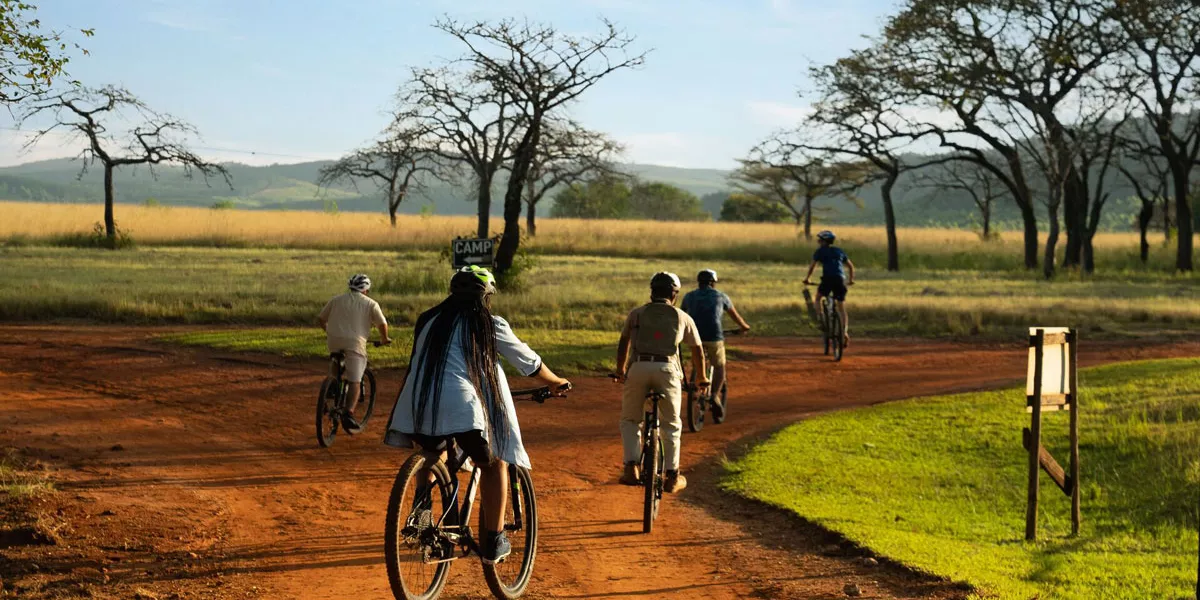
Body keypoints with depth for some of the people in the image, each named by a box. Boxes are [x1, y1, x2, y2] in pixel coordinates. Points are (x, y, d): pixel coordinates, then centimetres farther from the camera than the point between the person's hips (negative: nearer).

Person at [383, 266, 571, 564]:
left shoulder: (428, 320, 23)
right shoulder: (489, 325, 11)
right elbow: (529, 361, 23)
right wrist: (556, 382, 42)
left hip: (418, 407, 4)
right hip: (462, 409, -4)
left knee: (433, 457, 35)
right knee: (494, 464, 18)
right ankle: (493, 542, 14)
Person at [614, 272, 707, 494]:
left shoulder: (636, 313, 17)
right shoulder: (683, 317, 18)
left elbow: (623, 344, 22)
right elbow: (697, 350, 26)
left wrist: (620, 371, 38)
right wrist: (702, 378, 41)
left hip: (638, 367, 0)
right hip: (667, 369, 0)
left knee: (630, 420, 18)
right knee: (671, 425, 14)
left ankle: (631, 468, 4)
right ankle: (672, 476, 14)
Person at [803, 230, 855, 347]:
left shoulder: (820, 251, 10)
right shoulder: (839, 251, 22)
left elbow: (812, 266, 1)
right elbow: (851, 266, 25)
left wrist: (807, 278, 12)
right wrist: (851, 279, 36)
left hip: (827, 279, -3)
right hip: (840, 280, 3)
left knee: (818, 298, 23)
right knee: (842, 309, 8)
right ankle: (845, 332, -6)